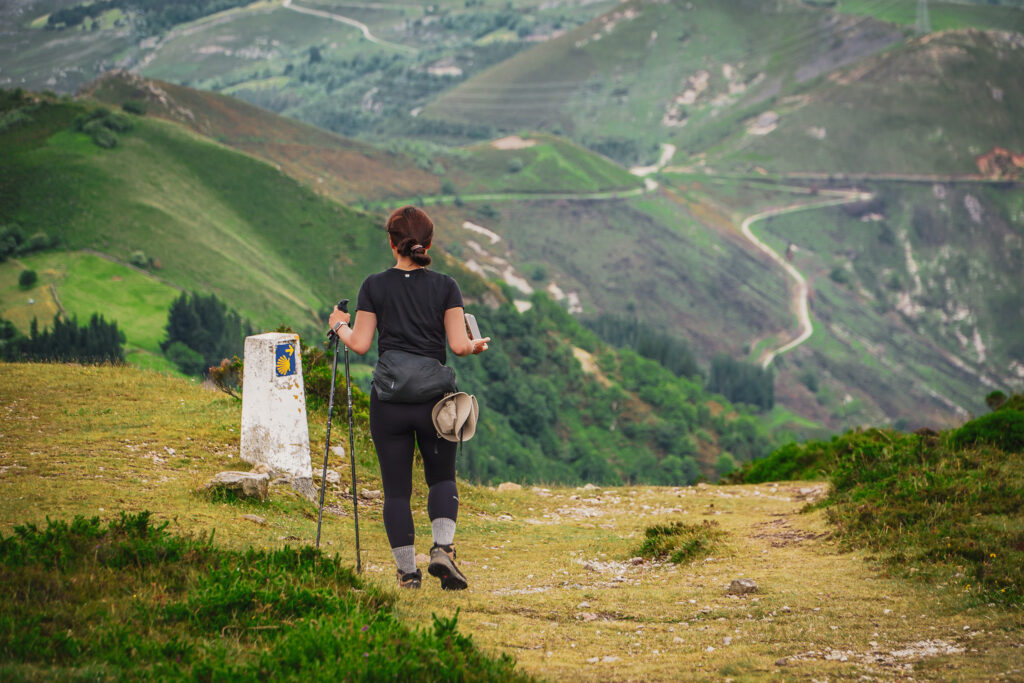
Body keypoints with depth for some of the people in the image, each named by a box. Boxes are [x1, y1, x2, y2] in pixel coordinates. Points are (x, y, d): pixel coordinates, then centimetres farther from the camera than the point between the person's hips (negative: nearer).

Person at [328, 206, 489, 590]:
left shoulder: (375, 286, -1)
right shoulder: (445, 287, 0)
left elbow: (360, 344, -2)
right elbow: (459, 345, -6)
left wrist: (339, 326, 17)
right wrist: (477, 345, 16)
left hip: (389, 400, 0)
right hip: (434, 399, 0)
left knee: (397, 489, 7)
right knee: (442, 478, 17)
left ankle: (407, 570, 4)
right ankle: (443, 548, -5)